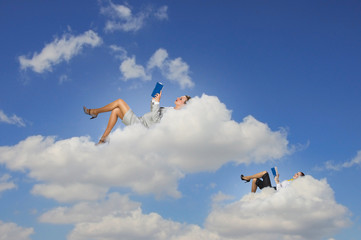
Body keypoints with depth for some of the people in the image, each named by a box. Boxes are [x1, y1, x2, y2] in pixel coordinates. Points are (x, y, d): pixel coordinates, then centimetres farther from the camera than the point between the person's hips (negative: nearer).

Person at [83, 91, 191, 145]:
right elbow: (153, 112, 25)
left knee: (120, 101, -6)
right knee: (116, 110, 13)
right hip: (139, 120, 10)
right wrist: (154, 100, 10)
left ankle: (94, 112, 11)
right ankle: (103, 139, 12)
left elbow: (156, 119, -28)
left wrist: (157, 102, -25)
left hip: (139, 126, -10)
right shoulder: (171, 109, 13)